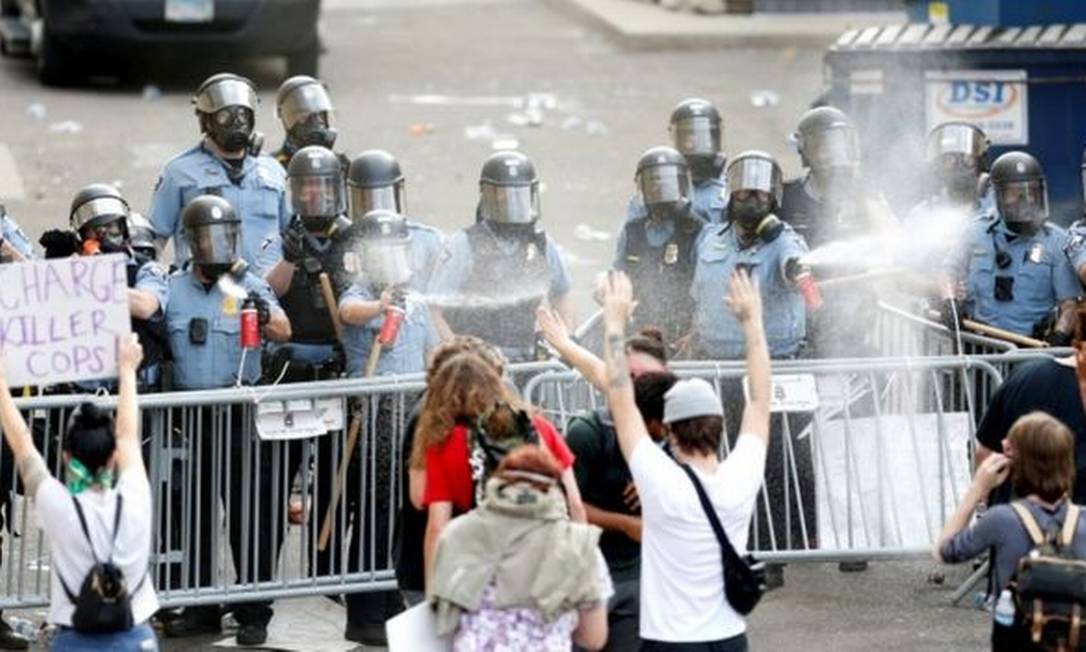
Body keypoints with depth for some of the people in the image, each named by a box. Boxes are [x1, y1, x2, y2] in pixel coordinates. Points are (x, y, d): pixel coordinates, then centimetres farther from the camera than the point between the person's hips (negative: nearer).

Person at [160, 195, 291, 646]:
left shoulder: (249, 287, 0)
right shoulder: (174, 288, 9)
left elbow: (283, 332, -14)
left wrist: (265, 316, -36)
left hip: (239, 415, -3)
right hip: (190, 416, 3)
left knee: (248, 514, -3)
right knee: (194, 514, 9)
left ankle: (253, 613, 2)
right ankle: (198, 607, 19)